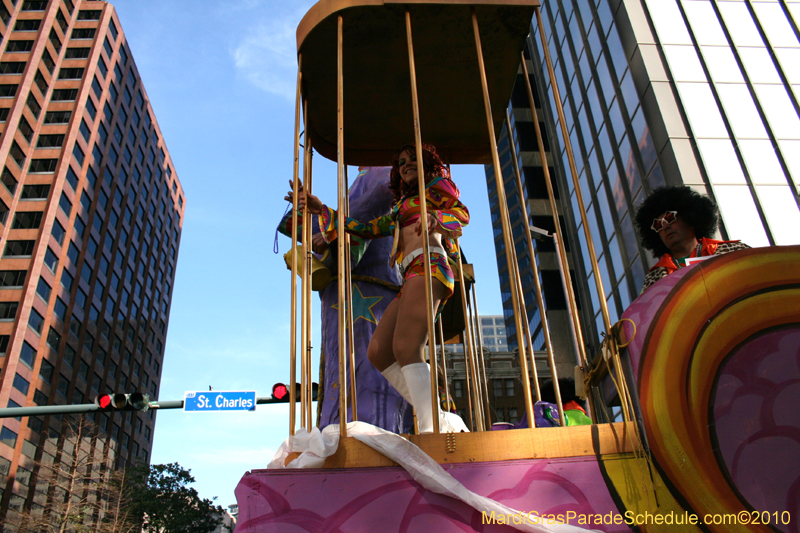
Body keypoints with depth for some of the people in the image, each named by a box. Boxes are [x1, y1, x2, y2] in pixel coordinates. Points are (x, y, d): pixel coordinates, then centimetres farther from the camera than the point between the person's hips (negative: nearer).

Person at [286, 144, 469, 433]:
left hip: (428, 264, -8)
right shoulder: (400, 207, 36)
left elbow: (462, 213, -1)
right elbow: (366, 229, 29)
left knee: (405, 349, -25)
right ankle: (443, 421, -9)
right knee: (378, 351, -6)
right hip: (411, 278, 8)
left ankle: (432, 430, -30)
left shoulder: (435, 185, 17)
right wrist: (321, 209, 24)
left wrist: (435, 217, -23)